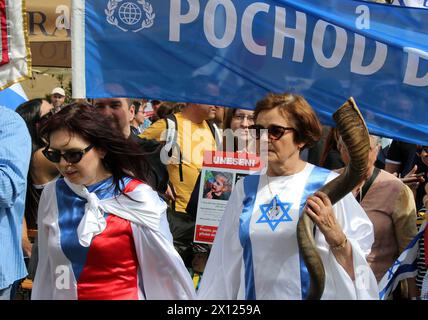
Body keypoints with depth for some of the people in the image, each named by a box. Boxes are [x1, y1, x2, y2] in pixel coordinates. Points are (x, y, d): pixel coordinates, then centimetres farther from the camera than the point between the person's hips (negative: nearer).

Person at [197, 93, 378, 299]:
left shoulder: (328, 185, -10)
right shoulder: (245, 188, 0)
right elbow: (228, 262, 4)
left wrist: (334, 235, -28)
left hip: (315, 293, -3)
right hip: (252, 294, 3)